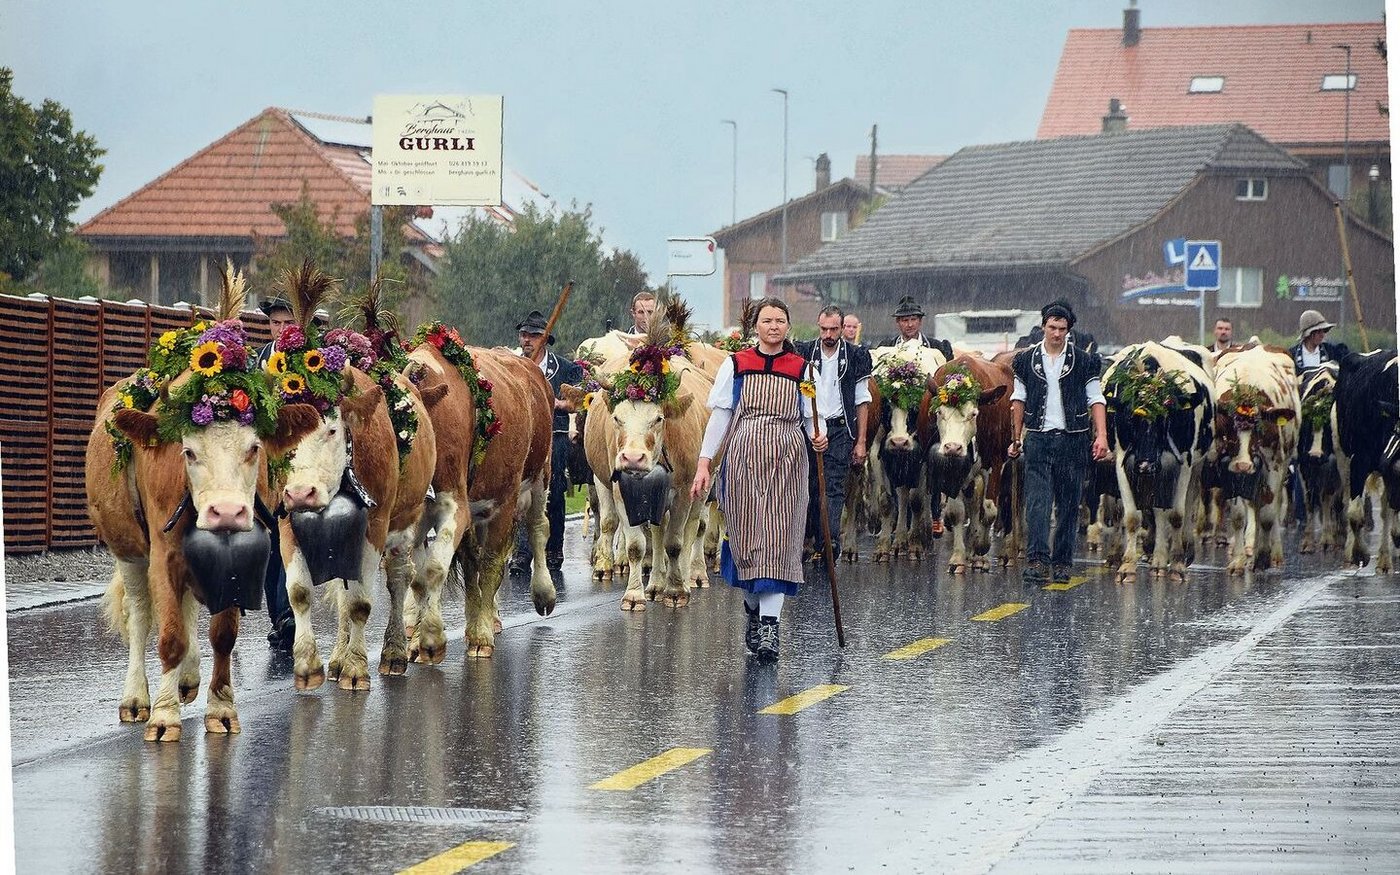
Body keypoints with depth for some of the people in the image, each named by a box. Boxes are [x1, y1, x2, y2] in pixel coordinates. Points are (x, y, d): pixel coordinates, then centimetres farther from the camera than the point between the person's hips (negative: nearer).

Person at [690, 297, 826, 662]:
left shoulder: (802, 368, 8)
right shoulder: (736, 365, 7)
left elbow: (811, 417, 10)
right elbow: (720, 415, 7)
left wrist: (818, 437, -13)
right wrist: (703, 463, 1)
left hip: (787, 463, -1)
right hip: (743, 458, 1)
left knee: (779, 539, -9)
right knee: (746, 535, 4)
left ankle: (769, 623, -14)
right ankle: (753, 607, 28)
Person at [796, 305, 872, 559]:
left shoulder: (855, 356, 4)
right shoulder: (804, 353, 7)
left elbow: (862, 402, 5)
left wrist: (861, 442, 2)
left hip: (840, 429, -2)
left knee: (833, 488, -11)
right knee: (810, 487, 4)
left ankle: (829, 544, -19)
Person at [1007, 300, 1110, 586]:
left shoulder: (1083, 361, 3)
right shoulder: (1026, 360, 7)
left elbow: (1096, 400, 2)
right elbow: (1019, 400, 12)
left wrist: (1102, 435, -10)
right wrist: (1016, 439, 10)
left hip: (1072, 440, 0)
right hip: (1038, 439, 0)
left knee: (1068, 506, 5)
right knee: (1037, 503, -10)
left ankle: (1062, 564, 12)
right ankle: (1036, 561, -17)